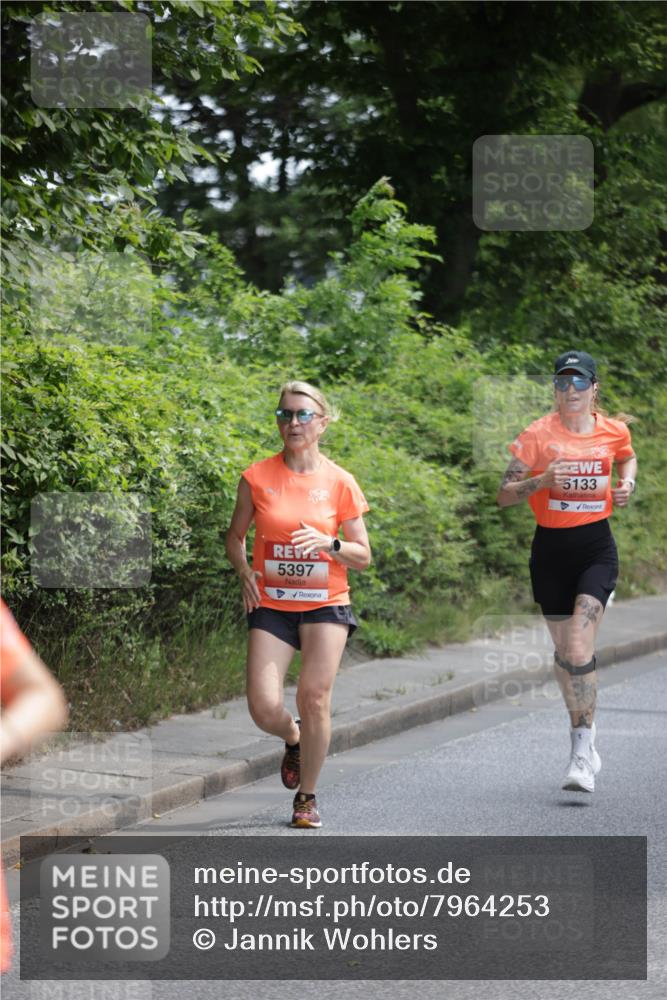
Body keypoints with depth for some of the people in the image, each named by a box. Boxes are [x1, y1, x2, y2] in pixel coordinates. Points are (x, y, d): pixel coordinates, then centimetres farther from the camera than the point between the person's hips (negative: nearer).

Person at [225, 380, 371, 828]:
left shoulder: (339, 482, -2)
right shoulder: (258, 477, 0)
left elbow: (363, 556, 3)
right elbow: (235, 536, 14)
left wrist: (328, 543, -16)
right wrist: (245, 572, -5)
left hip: (325, 604, -1)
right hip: (271, 605, 1)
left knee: (314, 697, -12)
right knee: (264, 707, -12)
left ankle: (308, 796, 9)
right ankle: (294, 739, 26)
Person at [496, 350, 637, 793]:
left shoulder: (614, 431, 1)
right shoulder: (538, 434, -5)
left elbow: (628, 458, 26)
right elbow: (504, 494, -4)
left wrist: (628, 482, 4)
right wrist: (542, 481, -21)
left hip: (596, 547, -1)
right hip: (551, 549, 1)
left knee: (578, 648, -17)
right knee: (565, 651, 10)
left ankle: (582, 750, -14)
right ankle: (586, 739, 29)